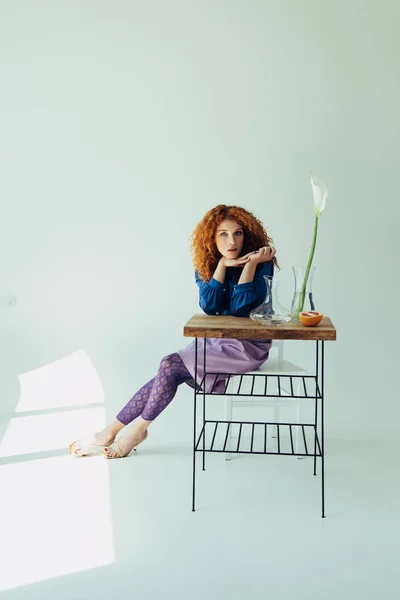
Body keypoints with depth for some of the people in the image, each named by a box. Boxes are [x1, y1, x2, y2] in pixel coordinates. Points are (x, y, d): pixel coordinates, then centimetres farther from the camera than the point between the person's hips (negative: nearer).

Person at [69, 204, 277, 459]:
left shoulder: (261, 263, -12)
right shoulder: (206, 264, 3)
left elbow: (240, 307, -22)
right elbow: (209, 306, -12)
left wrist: (251, 263, -27)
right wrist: (222, 264, -19)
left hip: (247, 345, -6)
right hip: (216, 340, 6)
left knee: (171, 366, -18)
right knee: (169, 372, -13)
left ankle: (138, 428, 1)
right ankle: (110, 432, -6)